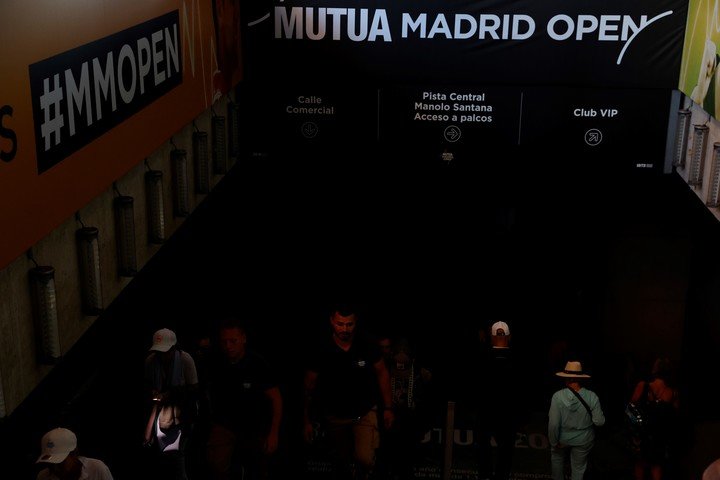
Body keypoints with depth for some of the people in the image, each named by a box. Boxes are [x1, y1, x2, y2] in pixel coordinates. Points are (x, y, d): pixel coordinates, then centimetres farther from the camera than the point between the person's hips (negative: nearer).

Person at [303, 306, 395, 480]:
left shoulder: (368, 345, -12)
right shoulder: (321, 351, -13)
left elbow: (382, 373, 1)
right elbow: (310, 386, -4)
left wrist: (388, 408, 2)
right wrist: (307, 421, -2)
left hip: (365, 412, -1)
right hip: (335, 417, 1)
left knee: (365, 459, -18)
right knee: (341, 462, 14)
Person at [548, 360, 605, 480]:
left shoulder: (558, 396, -26)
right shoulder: (592, 397, -21)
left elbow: (553, 424, -24)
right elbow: (600, 422, -17)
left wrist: (554, 442, -9)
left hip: (563, 438, 0)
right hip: (583, 441, 1)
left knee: (557, 458, 30)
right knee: (578, 469, 21)